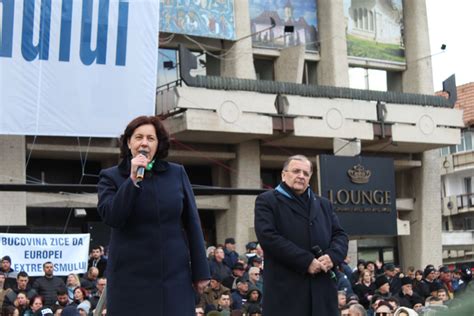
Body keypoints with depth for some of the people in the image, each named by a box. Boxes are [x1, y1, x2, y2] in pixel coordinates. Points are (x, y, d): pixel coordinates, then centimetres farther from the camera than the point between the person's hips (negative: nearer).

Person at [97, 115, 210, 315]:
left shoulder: (177, 174, 7)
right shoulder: (111, 177, 3)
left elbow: (192, 223, 8)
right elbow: (111, 217, -12)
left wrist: (200, 271, 5)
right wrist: (133, 180, -17)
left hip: (175, 275, 1)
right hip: (131, 276, -1)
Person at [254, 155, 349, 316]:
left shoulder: (323, 204, 22)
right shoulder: (267, 201, 3)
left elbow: (340, 235, 17)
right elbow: (268, 237, -11)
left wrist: (332, 256, -7)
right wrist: (306, 261, -16)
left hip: (322, 288, 5)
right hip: (285, 289, -5)